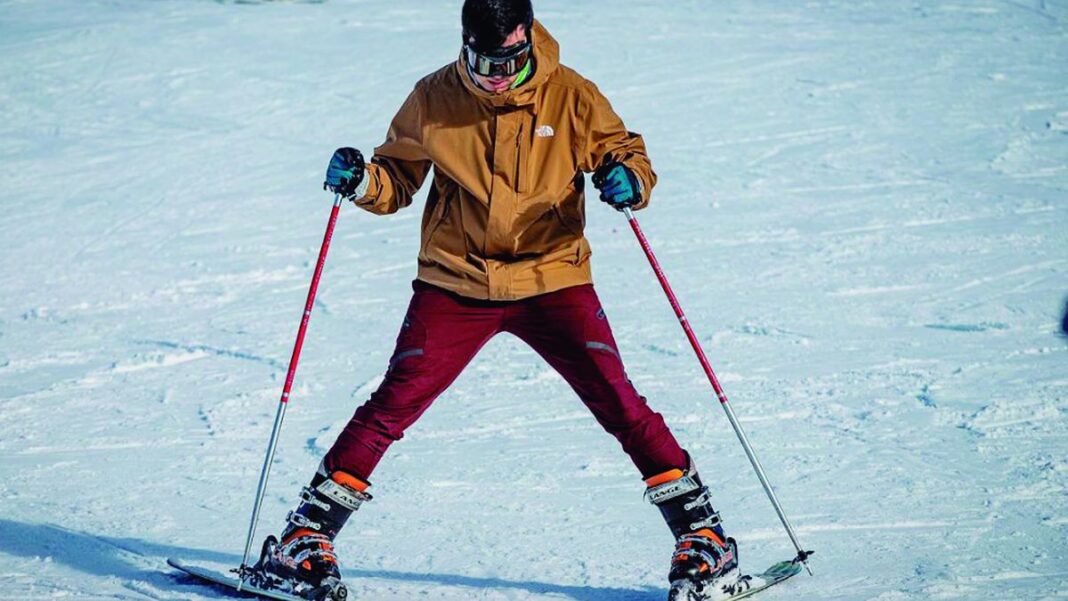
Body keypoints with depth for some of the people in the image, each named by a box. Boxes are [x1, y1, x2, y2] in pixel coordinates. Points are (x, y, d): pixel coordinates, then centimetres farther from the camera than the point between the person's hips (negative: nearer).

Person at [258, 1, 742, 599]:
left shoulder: (570, 97, -6)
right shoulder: (435, 100, -4)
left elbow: (626, 150, 2)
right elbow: (399, 179, 6)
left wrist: (627, 179, -22)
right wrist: (363, 180, -16)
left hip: (552, 275, 0)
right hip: (457, 279, 0)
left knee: (617, 400, -8)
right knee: (397, 401, -7)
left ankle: (700, 529, 3)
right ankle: (311, 530, 5)